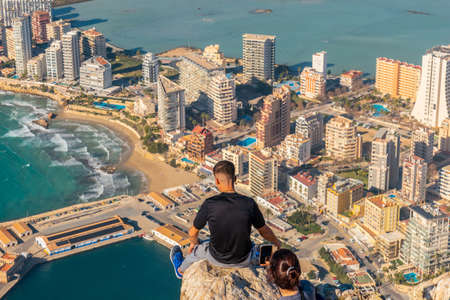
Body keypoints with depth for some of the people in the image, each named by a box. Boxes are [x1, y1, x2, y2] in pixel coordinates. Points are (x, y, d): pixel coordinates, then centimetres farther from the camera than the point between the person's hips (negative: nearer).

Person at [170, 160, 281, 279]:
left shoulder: (209, 204, -21)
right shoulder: (249, 204, -18)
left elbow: (193, 232, -5)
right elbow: (264, 231, -2)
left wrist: (193, 243, 19)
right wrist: (276, 242, 21)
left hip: (217, 259, 0)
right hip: (244, 262, 0)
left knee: (199, 249, 34)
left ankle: (181, 270, 62)